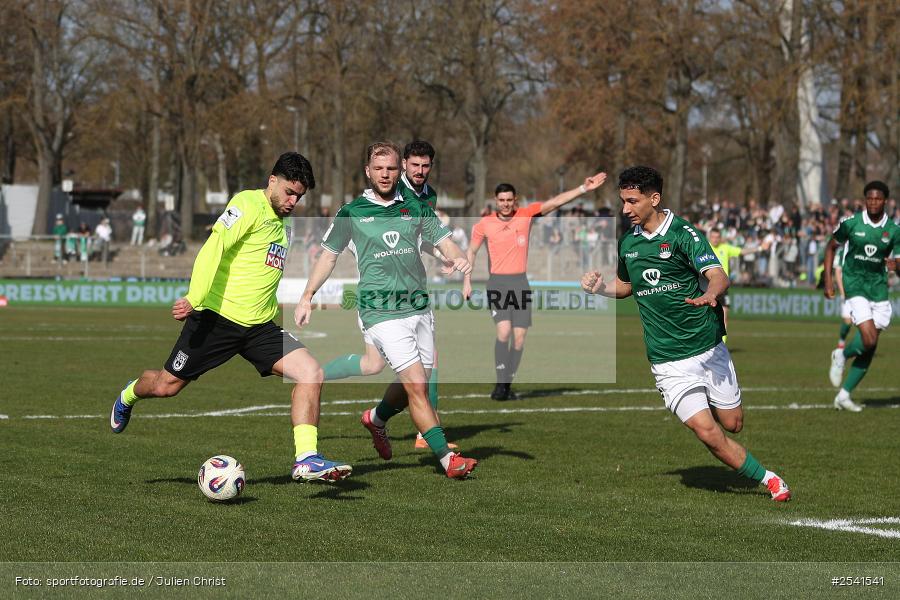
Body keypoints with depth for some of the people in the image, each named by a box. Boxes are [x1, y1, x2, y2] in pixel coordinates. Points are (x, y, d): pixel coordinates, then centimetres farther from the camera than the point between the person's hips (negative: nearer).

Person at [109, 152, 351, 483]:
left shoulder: (281, 222, 16)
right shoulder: (248, 204, -10)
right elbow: (213, 247, -22)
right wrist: (195, 299, -32)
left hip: (260, 327, 7)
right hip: (218, 317, -7)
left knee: (311, 373, -14)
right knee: (165, 387, 3)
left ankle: (306, 460, -16)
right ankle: (128, 396, 40)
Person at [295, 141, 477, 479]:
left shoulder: (416, 208, 10)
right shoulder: (351, 214, 3)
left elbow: (444, 242, 8)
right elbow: (328, 255, 12)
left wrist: (459, 258, -15)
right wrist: (307, 297, 8)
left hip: (419, 308, 5)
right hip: (381, 312, -5)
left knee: (411, 385, 13)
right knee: (417, 386, -14)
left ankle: (376, 420, 45)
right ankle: (447, 458, -11)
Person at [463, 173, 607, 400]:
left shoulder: (526, 215, 2)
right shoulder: (484, 224, 1)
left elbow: (555, 202, -2)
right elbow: (471, 251, 14)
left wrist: (584, 188, -10)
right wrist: (467, 281, 9)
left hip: (520, 283, 2)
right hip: (497, 283, -2)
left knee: (519, 337, -2)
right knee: (503, 331, -19)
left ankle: (508, 385, 9)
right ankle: (501, 383, -15)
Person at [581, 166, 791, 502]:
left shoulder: (684, 234, -9)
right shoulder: (628, 242, 7)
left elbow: (718, 276, -19)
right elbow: (626, 285, 25)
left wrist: (710, 294, -42)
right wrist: (600, 287, 5)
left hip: (709, 348, -2)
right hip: (668, 361, 2)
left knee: (732, 423, 5)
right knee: (707, 432, -10)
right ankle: (766, 479, 8)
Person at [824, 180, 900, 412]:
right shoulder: (851, 223, -4)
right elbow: (831, 247, 9)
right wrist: (828, 280, 2)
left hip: (879, 288, 3)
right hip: (854, 286, -3)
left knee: (869, 348, 4)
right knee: (869, 339, -21)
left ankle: (844, 395, 16)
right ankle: (841, 356, 11)